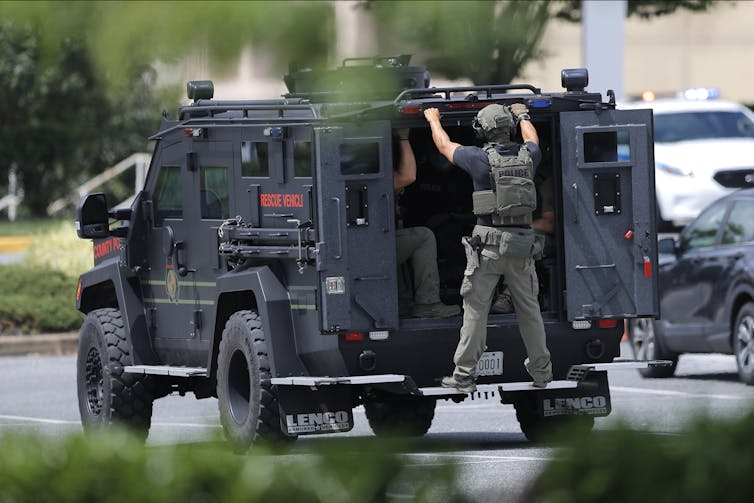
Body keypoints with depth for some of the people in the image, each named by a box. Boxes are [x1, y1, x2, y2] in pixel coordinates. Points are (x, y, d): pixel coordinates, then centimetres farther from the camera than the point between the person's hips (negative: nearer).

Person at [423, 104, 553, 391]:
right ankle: (541, 372, 20)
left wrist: (433, 120, 32)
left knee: (476, 309, 0)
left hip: (489, 243, -4)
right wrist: (522, 115, 52)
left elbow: (444, 145, 12)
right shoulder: (527, 156, 5)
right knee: (529, 308, 13)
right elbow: (532, 139, 31)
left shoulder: (479, 159, -6)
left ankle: (465, 375, -1)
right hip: (522, 243, 4)